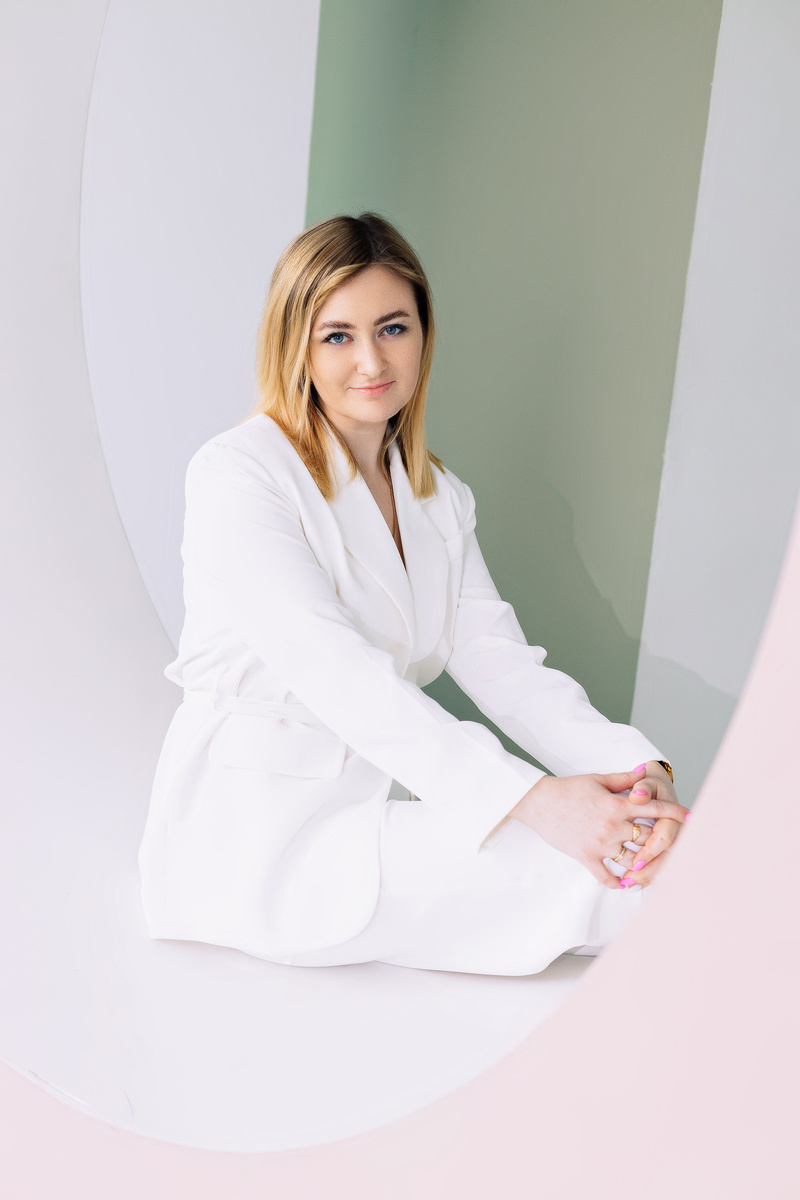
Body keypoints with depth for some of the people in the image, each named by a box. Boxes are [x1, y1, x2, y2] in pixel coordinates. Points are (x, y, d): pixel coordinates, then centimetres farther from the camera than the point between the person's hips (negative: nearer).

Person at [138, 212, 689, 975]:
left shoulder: (438, 495, 12)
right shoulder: (237, 474, -11)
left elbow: (492, 653, 0)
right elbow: (335, 672, -23)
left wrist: (633, 767, -18)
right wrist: (529, 799, -32)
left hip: (387, 799, 7)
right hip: (257, 826, -6)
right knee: (596, 874, -25)